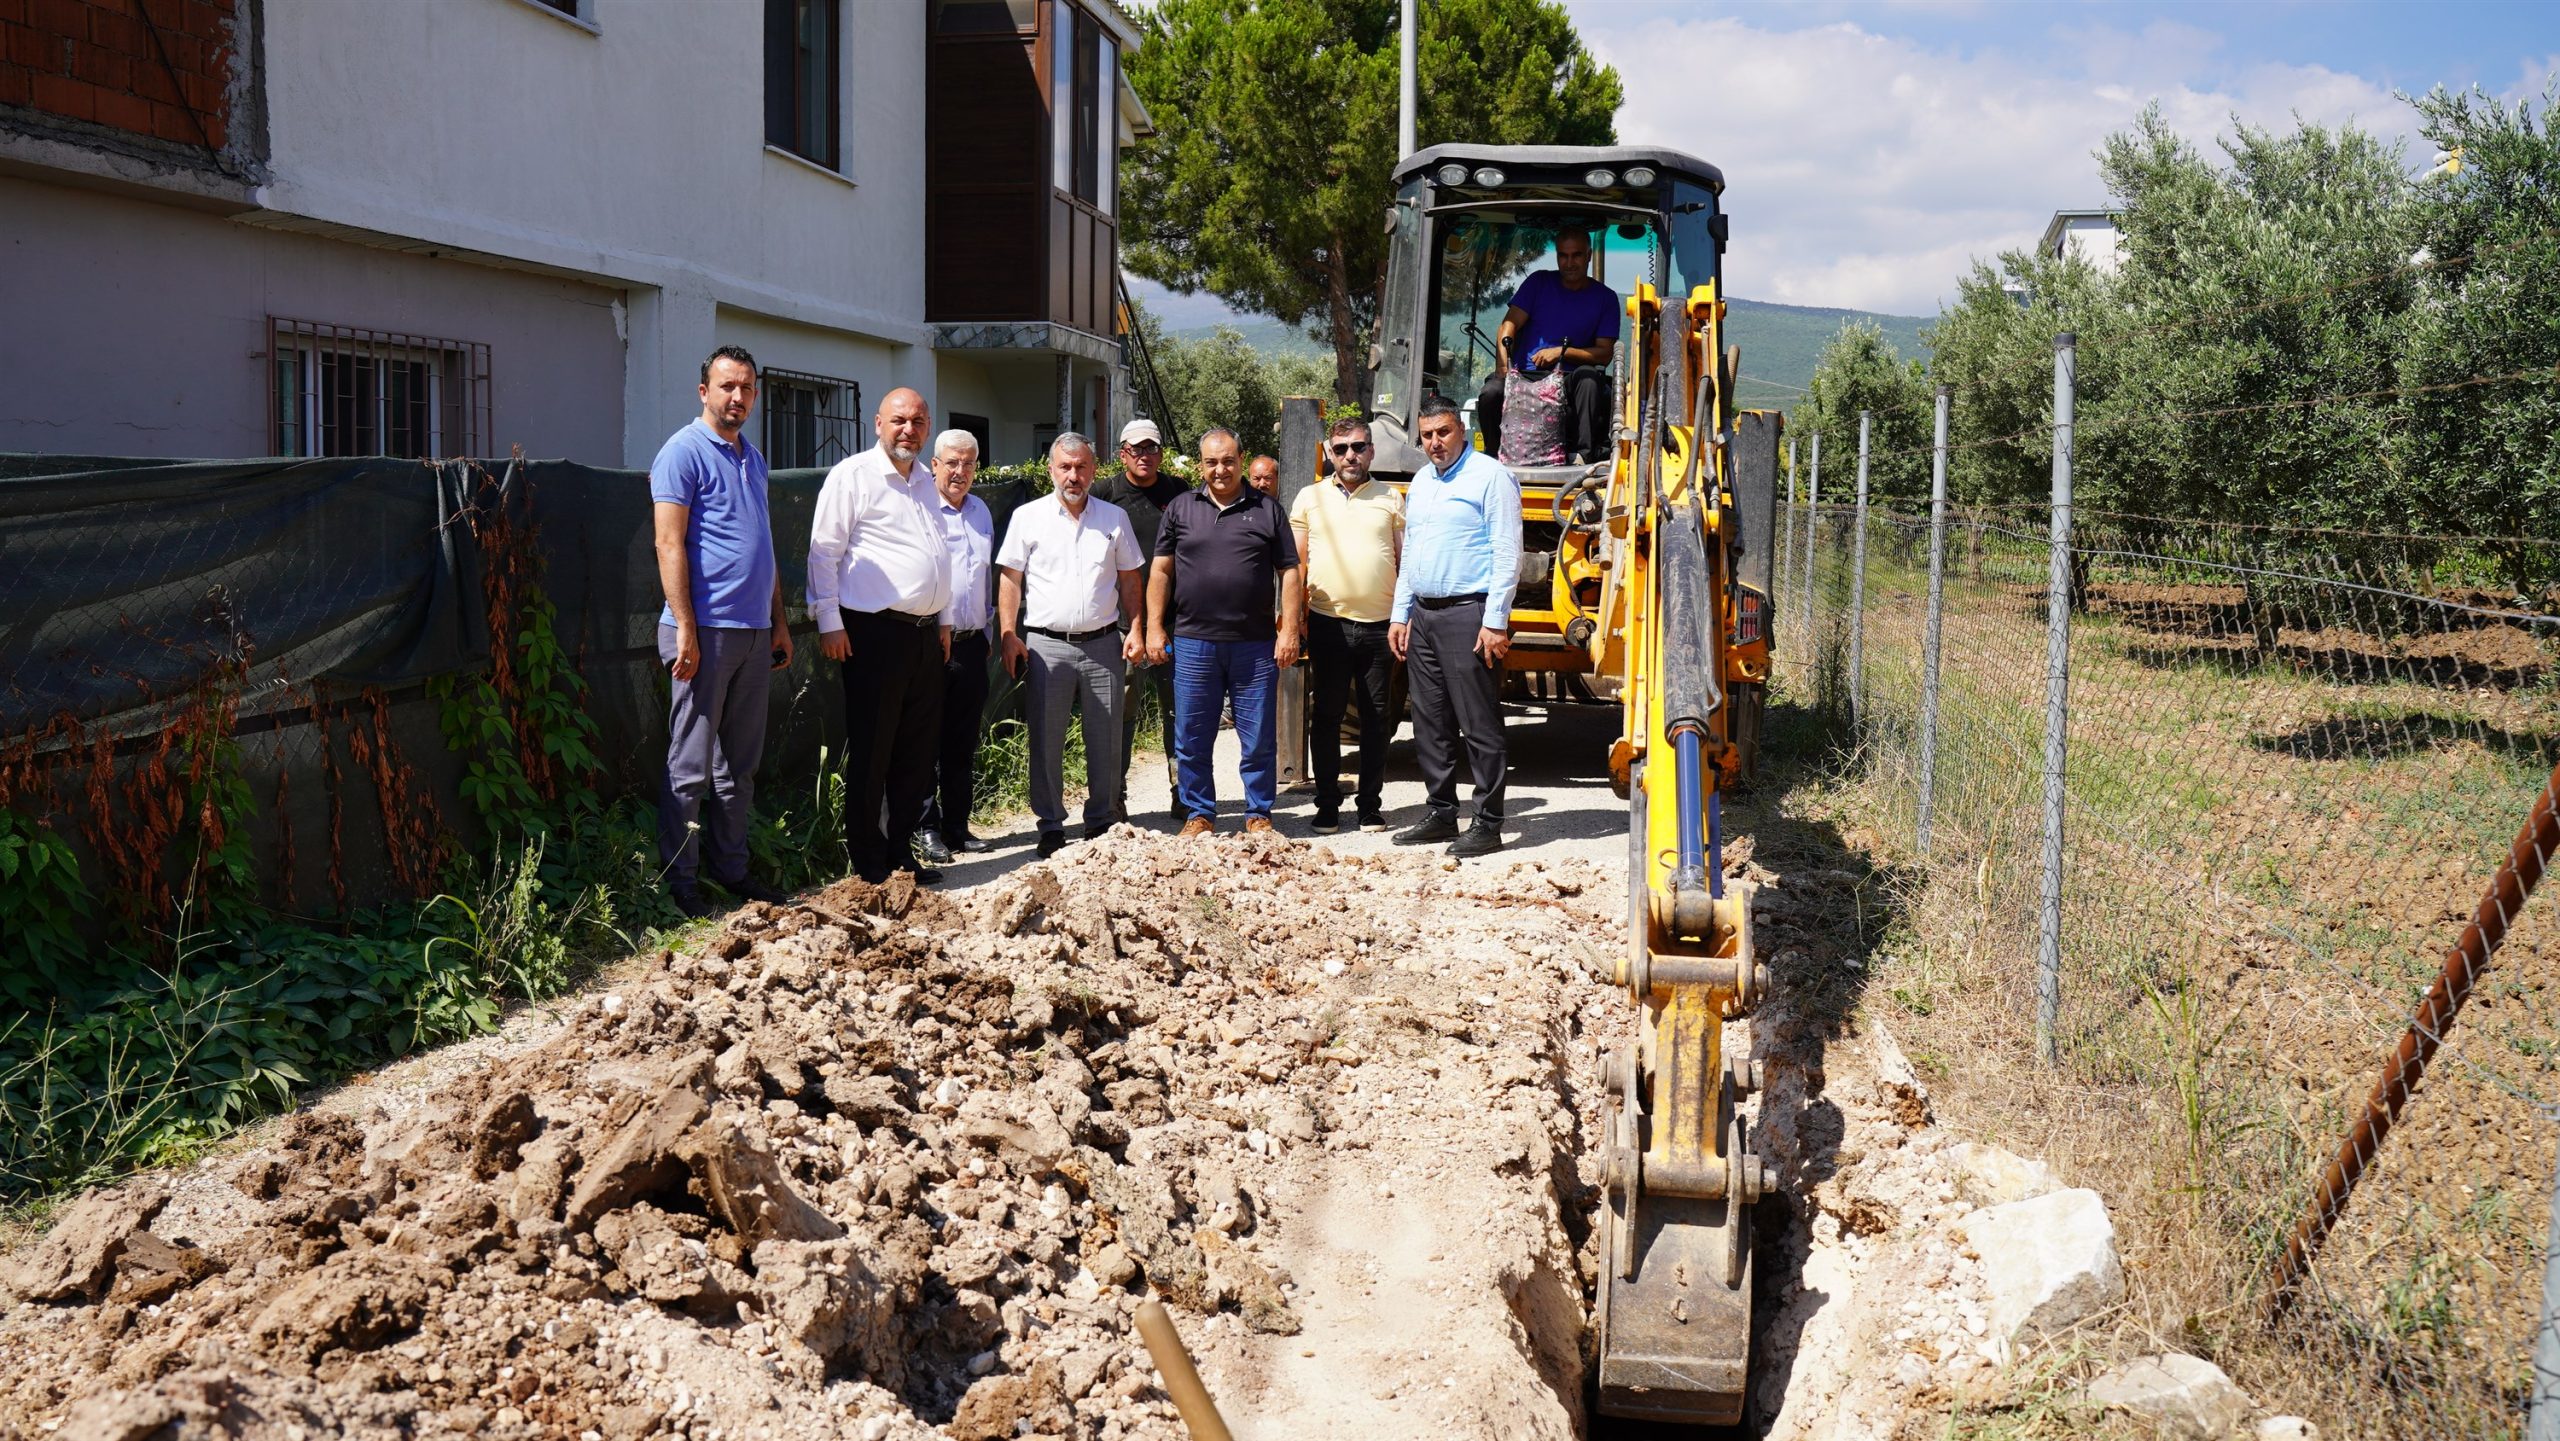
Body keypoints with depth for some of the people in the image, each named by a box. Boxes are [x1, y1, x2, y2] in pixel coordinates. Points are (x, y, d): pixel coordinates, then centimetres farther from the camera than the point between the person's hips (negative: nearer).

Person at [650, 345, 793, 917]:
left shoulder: (753, 457, 18)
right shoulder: (683, 452, -6)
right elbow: (669, 544, -12)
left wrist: (779, 621, 18)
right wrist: (685, 629, -18)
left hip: (754, 632, 8)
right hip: (706, 629, -8)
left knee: (740, 764, 13)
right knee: (691, 766, -2)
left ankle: (731, 867, 21)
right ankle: (680, 880, 5)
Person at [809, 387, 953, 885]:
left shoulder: (925, 481, 17)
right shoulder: (853, 475, -5)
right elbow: (824, 552, -8)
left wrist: (944, 620, 20)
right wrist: (829, 623, -12)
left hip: (925, 634, 7)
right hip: (875, 633, -7)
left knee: (918, 752, 9)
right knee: (871, 753, -1)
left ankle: (901, 851, 19)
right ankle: (869, 863, 6)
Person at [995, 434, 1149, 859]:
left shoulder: (1115, 518, 10)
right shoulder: (1028, 517, 4)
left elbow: (1129, 579, 14)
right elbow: (1010, 580, 3)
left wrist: (1135, 629, 5)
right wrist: (1008, 635, -6)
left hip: (1103, 644, 2)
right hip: (1046, 645, -2)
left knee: (1105, 741, 6)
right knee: (1046, 740, 1)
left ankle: (1101, 820, 17)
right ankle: (1050, 826, 11)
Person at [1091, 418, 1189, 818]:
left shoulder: (1178, 491, 11)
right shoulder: (1105, 493, 3)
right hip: (1123, 619, -2)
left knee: (1178, 707, 7)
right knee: (1121, 708, -1)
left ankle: (1183, 792, 16)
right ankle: (1113, 796, 7)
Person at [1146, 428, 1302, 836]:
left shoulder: (1267, 510, 7)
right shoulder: (1180, 508, 10)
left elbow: (1289, 573, 5)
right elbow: (1161, 572, 9)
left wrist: (1289, 630, -3)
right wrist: (1154, 628, 2)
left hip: (1256, 645, -1)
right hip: (1193, 643, 1)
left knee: (1259, 738, 4)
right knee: (1191, 740, 6)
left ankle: (1259, 814, 16)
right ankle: (1198, 814, 18)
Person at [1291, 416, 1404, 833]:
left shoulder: (1390, 499, 8)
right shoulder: (1310, 498, 8)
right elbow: (1298, 564, 10)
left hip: (1379, 625, 0)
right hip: (1328, 623, 0)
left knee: (1376, 718, 5)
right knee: (1326, 716, 4)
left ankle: (1371, 806, 13)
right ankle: (1327, 805, 12)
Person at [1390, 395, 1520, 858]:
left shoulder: (1490, 476, -5)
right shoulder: (1419, 482, 18)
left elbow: (1507, 554, -10)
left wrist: (1495, 621, -16)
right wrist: (1400, 614, 17)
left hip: (1467, 613, -8)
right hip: (1423, 616, 8)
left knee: (1478, 724, -5)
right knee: (1430, 724, 11)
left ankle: (1488, 824, 0)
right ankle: (1441, 814, 20)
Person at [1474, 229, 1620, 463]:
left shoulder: (1605, 298, 9)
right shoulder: (1539, 283, 12)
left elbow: (1605, 353, 3)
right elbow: (1510, 323, 1)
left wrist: (1562, 352, -11)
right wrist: (1504, 361, -17)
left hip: (1568, 379, 0)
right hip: (1524, 373, 0)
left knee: (1589, 377, -35)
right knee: (1491, 394, -31)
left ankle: (1583, 454, -35)